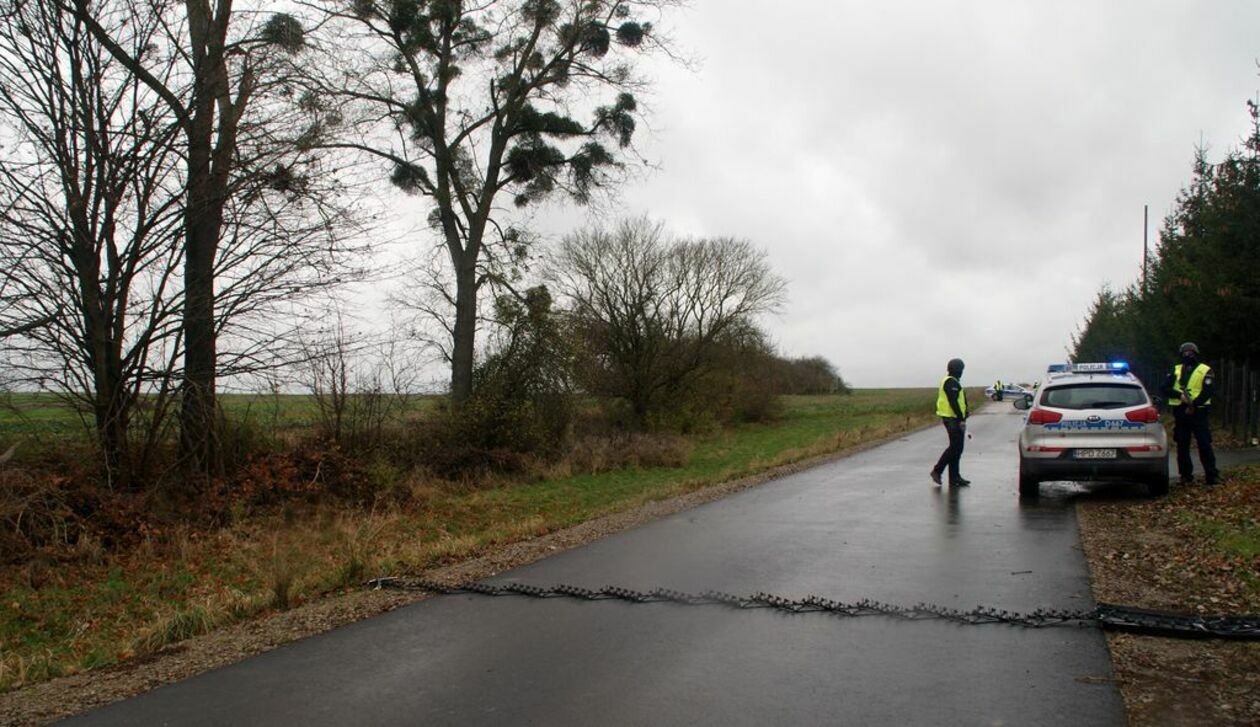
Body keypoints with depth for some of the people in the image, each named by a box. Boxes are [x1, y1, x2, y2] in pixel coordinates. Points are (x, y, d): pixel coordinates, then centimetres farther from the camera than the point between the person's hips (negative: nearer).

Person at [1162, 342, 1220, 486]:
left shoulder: (1205, 371, 4)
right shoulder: (1176, 370, 13)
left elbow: (1207, 392, -6)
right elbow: (1165, 388, 3)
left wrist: (1194, 405, -18)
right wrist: (1180, 395, -15)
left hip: (1198, 412, -3)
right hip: (1180, 413, 3)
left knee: (1205, 445, -6)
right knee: (1182, 446, 5)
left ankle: (1211, 475, -3)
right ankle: (1186, 475, 12)